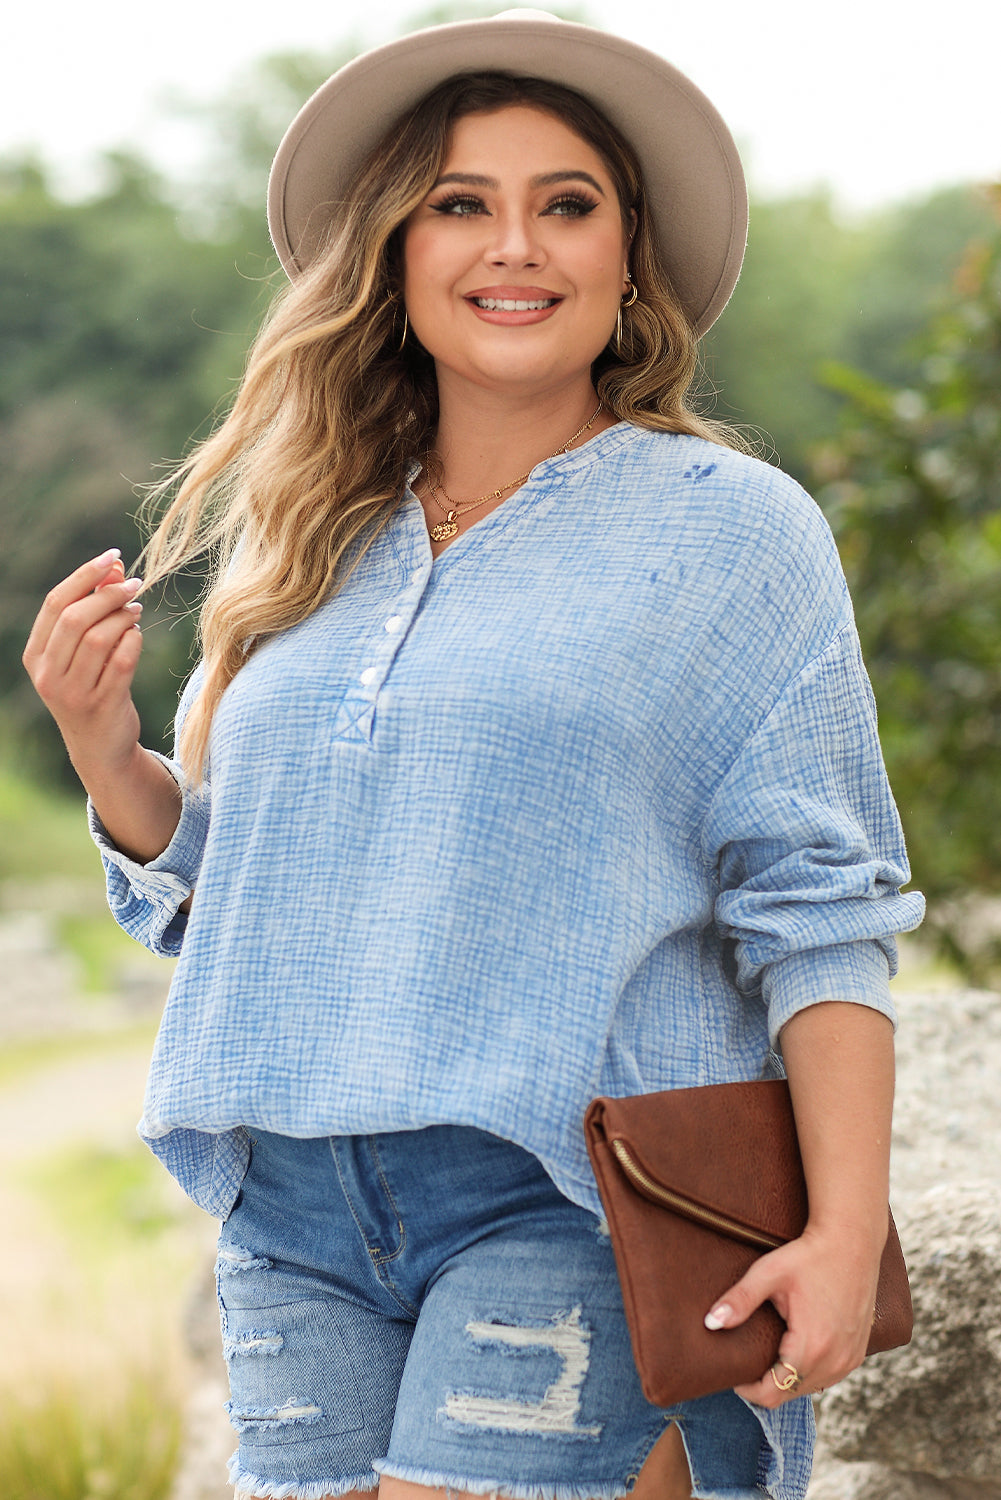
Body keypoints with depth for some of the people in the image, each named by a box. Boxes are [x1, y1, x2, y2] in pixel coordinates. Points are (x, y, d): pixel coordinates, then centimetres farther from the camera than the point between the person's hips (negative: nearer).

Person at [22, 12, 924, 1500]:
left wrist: (846, 1232, -13)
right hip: (300, 1211, 5)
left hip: (576, 1207, -5)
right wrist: (104, 748, 2)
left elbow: (818, 916, -4)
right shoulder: (312, 549, 14)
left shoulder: (730, 528, 1)